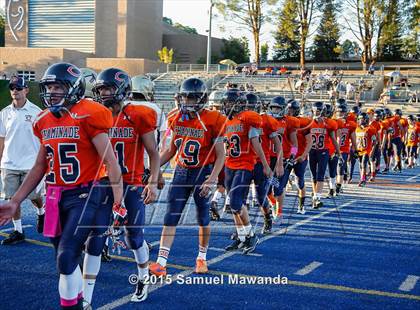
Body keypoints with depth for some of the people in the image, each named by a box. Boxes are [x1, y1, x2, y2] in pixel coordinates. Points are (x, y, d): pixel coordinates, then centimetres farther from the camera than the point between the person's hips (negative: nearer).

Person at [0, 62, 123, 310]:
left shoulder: (88, 116, -12)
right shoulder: (45, 121, 9)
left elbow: (110, 162, -12)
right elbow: (40, 166, 17)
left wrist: (118, 202, -14)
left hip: (84, 195, -7)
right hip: (56, 197, 7)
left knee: (66, 258, -12)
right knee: (66, 259, 13)